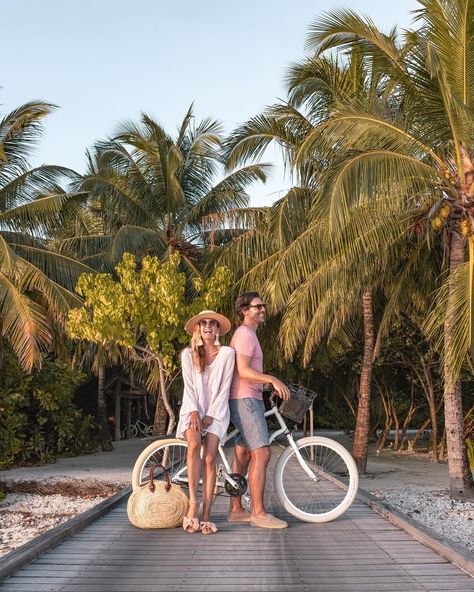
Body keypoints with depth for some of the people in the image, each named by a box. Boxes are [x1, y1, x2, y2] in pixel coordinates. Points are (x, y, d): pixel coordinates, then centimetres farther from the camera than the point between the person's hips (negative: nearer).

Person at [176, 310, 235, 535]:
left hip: (216, 411, 0)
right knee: (194, 445, -29)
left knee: (209, 459, -13)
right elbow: (189, 385, 0)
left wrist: (210, 415, -9)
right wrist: (194, 412, -13)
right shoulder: (188, 354, 5)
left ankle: (206, 514, -12)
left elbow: (224, 388, -2)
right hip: (193, 408, 0)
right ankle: (193, 503, -28)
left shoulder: (227, 353, 0)